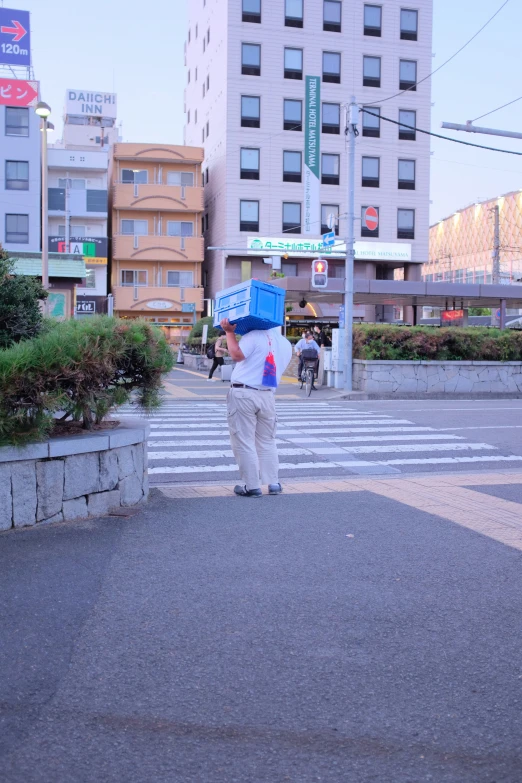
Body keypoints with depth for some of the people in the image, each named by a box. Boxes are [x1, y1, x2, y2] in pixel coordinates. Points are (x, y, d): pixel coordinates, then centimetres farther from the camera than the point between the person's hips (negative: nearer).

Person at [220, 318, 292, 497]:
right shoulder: (286, 344, 12)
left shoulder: (255, 336, -9)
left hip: (244, 394, -6)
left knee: (244, 442, 1)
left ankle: (251, 486, 2)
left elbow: (237, 355, -18)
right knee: (267, 442, 16)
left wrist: (229, 332, -7)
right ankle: (274, 484, 16)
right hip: (267, 396, 6)